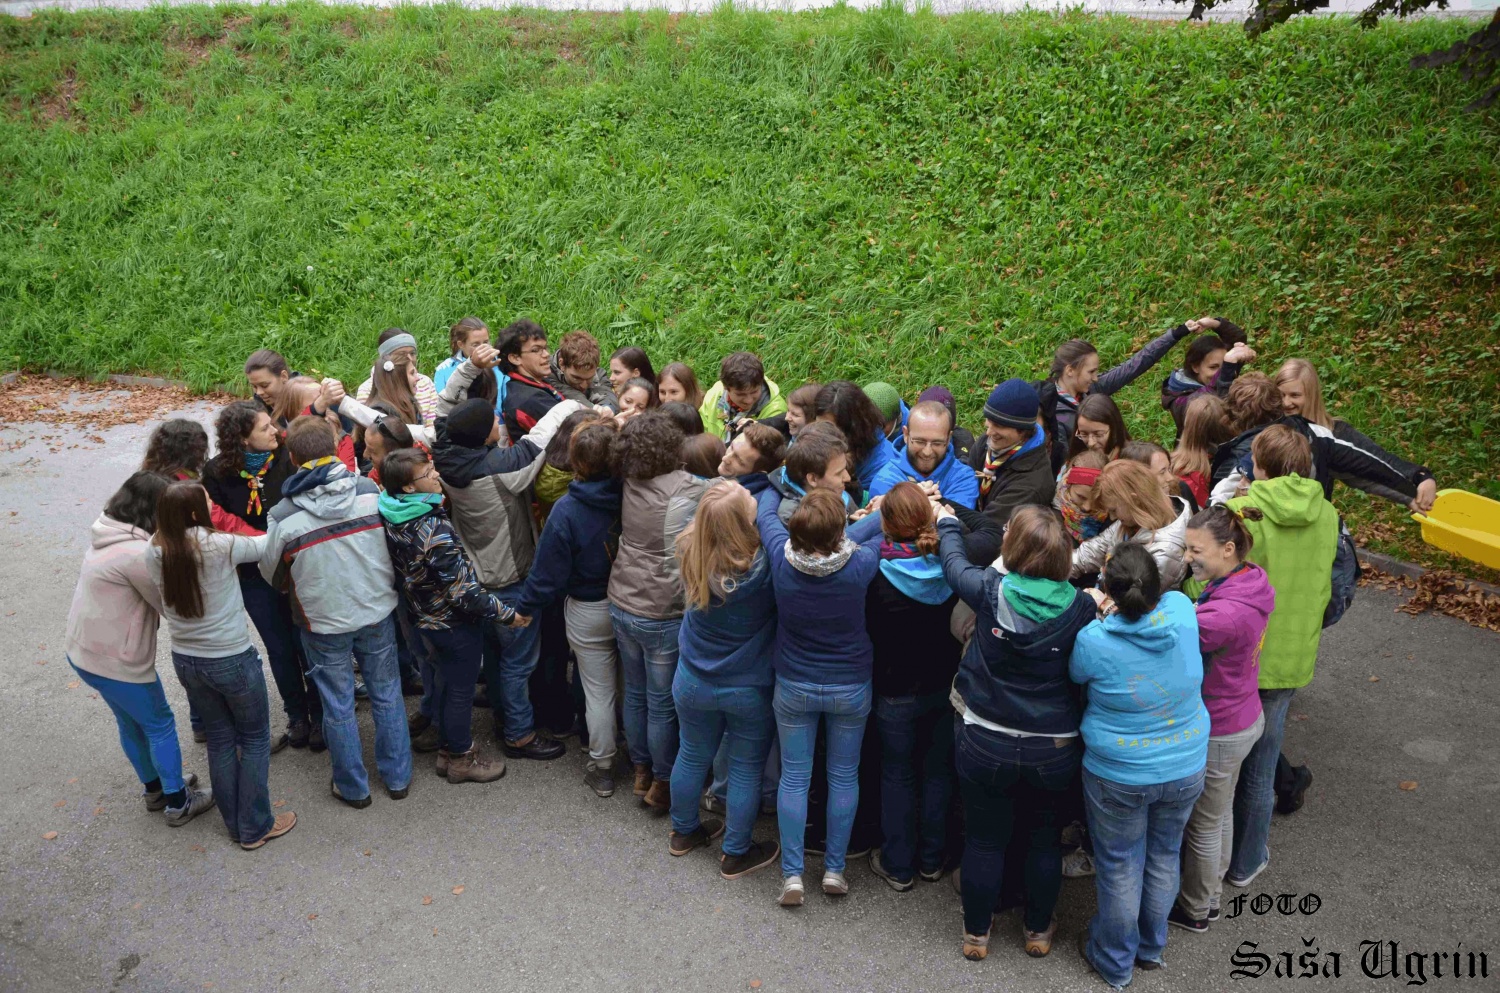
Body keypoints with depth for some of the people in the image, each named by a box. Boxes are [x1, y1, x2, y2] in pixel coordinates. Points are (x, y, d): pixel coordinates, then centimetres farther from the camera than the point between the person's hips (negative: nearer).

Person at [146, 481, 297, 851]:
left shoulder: (155, 551, -7)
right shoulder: (220, 547, -24)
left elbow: (164, 606, 3)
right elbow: (266, 544, -10)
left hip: (185, 660, 5)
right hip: (232, 660, -5)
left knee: (219, 738, 21)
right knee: (255, 738, 14)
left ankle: (235, 823, 34)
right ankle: (255, 828, 23)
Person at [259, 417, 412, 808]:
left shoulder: (282, 516, -19)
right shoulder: (371, 492, -15)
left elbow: (272, 575, -2)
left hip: (324, 622, -2)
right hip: (378, 612, 2)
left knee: (338, 705, 14)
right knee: (387, 694, 17)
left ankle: (353, 787, 30)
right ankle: (397, 777, 30)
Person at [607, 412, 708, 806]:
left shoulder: (630, 483, -2)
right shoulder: (686, 488, -20)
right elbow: (679, 554, -26)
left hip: (622, 606, 6)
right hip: (663, 614, -6)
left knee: (636, 694, 22)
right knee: (663, 704, 11)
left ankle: (641, 772, 39)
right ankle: (662, 784, 27)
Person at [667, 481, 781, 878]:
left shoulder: (690, 555, -19)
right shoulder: (765, 567, -32)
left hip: (693, 683, 4)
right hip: (749, 691, -4)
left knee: (692, 757, 25)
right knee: (746, 769, 17)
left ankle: (683, 831, 48)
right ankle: (736, 853, 34)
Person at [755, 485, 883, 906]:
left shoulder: (782, 558, -23)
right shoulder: (861, 565, -28)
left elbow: (765, 510, -2)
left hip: (793, 686, 1)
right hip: (851, 687, -1)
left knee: (794, 777, 14)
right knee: (844, 776, 17)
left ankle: (792, 873, 19)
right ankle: (835, 868, 28)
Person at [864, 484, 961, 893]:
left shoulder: (878, 575, -23)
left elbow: (867, 631, -10)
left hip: (896, 693, -3)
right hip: (944, 686, 3)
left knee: (897, 775, 13)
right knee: (937, 772, 18)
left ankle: (898, 866, 25)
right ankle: (932, 859, 33)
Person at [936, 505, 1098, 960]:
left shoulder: (991, 591, -17)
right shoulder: (1081, 606, -16)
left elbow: (955, 564, 4)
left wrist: (946, 521, 20)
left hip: (986, 744, -1)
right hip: (1056, 749, 1)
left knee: (985, 840, 16)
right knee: (1044, 838, 22)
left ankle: (976, 933, 33)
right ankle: (1038, 931, 39)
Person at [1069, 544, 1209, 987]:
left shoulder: (1093, 640, -28)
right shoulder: (1182, 611, -19)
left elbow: (1074, 677, -5)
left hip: (1118, 776, -4)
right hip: (1186, 770, 4)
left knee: (1119, 866, 17)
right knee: (1164, 856, 24)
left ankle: (1115, 962, 37)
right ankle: (1152, 946, 46)